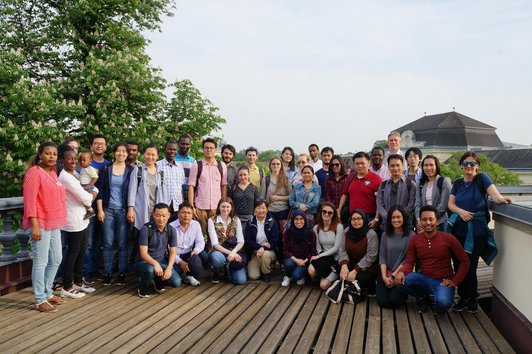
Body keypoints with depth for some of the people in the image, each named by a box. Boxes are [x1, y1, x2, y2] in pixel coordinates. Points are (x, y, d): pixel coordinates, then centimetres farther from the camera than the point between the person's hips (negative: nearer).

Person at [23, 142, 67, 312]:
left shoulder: (53, 173, 14)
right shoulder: (34, 172, -11)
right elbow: (29, 200, -17)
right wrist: (34, 224, -22)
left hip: (54, 223, 9)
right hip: (40, 223, -9)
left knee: (56, 260, 14)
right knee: (41, 262, -3)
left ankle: (47, 293, 28)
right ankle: (40, 300, 5)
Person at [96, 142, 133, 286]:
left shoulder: (130, 170, 4)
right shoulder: (106, 169, 5)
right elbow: (100, 190, 4)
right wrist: (100, 210, -3)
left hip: (123, 210, 0)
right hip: (108, 210, 1)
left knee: (122, 243, 1)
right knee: (108, 243, 2)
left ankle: (122, 274, 9)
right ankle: (107, 273, 10)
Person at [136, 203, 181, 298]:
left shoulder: (171, 230, -3)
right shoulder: (146, 229, -17)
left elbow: (173, 252, -1)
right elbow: (143, 254, -21)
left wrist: (169, 267, -20)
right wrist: (155, 263, -40)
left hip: (162, 262, 4)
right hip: (145, 261, -4)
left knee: (176, 282, -18)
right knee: (149, 269, -39)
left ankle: (158, 281, 17)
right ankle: (142, 287, -3)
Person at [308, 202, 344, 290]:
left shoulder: (338, 227, -13)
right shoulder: (316, 228, 2)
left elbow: (336, 248, -14)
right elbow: (318, 247, 3)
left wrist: (319, 256, -15)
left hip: (336, 258, -4)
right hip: (324, 258, 4)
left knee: (324, 285, -19)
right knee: (311, 270, -28)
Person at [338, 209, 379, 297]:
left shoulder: (371, 234, -16)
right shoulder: (347, 231, 1)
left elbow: (370, 257, -18)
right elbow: (343, 250, -3)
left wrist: (355, 271, -23)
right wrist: (344, 265, -22)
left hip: (367, 268, -5)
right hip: (351, 265, 5)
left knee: (359, 279, -29)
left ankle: (369, 291, 4)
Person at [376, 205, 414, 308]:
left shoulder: (410, 235, -6)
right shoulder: (385, 235, 6)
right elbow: (382, 257, 2)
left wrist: (394, 275, -13)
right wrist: (384, 276, -10)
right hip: (386, 274, 3)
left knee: (395, 300, -21)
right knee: (383, 301, -13)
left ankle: (403, 292, 14)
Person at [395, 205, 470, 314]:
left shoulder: (448, 238, -7)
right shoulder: (414, 240, 1)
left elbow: (464, 261, -1)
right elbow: (409, 262, 0)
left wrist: (455, 281, -9)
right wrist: (401, 272, -23)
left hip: (442, 282, -3)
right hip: (423, 279, 3)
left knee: (443, 303, -36)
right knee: (400, 280, -27)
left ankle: (439, 304, 6)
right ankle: (423, 297, 5)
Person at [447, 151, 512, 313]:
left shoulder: (482, 178, -1)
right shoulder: (458, 183, 12)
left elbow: (493, 192, -17)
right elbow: (451, 203, 6)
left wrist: (500, 198, -39)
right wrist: (460, 211, -14)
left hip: (476, 231, -4)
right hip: (458, 229, 4)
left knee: (470, 267, 0)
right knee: (459, 266, 7)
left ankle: (473, 299, 23)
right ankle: (463, 298, 25)